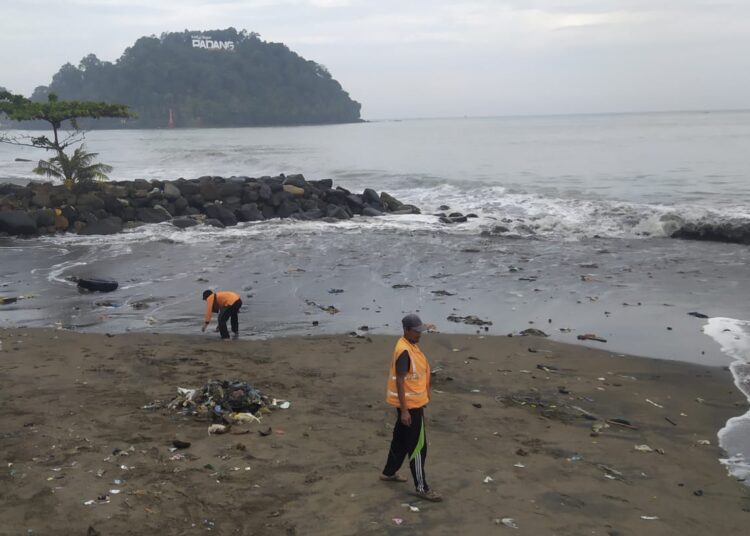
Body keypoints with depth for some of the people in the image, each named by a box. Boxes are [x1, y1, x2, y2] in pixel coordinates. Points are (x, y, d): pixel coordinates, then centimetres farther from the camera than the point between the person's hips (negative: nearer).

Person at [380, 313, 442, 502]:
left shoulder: (410, 345, 3)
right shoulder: (404, 351, -25)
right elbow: (399, 381, -26)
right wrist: (404, 410, -26)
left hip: (412, 402, 10)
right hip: (410, 405, -10)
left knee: (401, 439, 23)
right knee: (418, 446, -3)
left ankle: (389, 472, 38)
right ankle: (422, 487, 5)